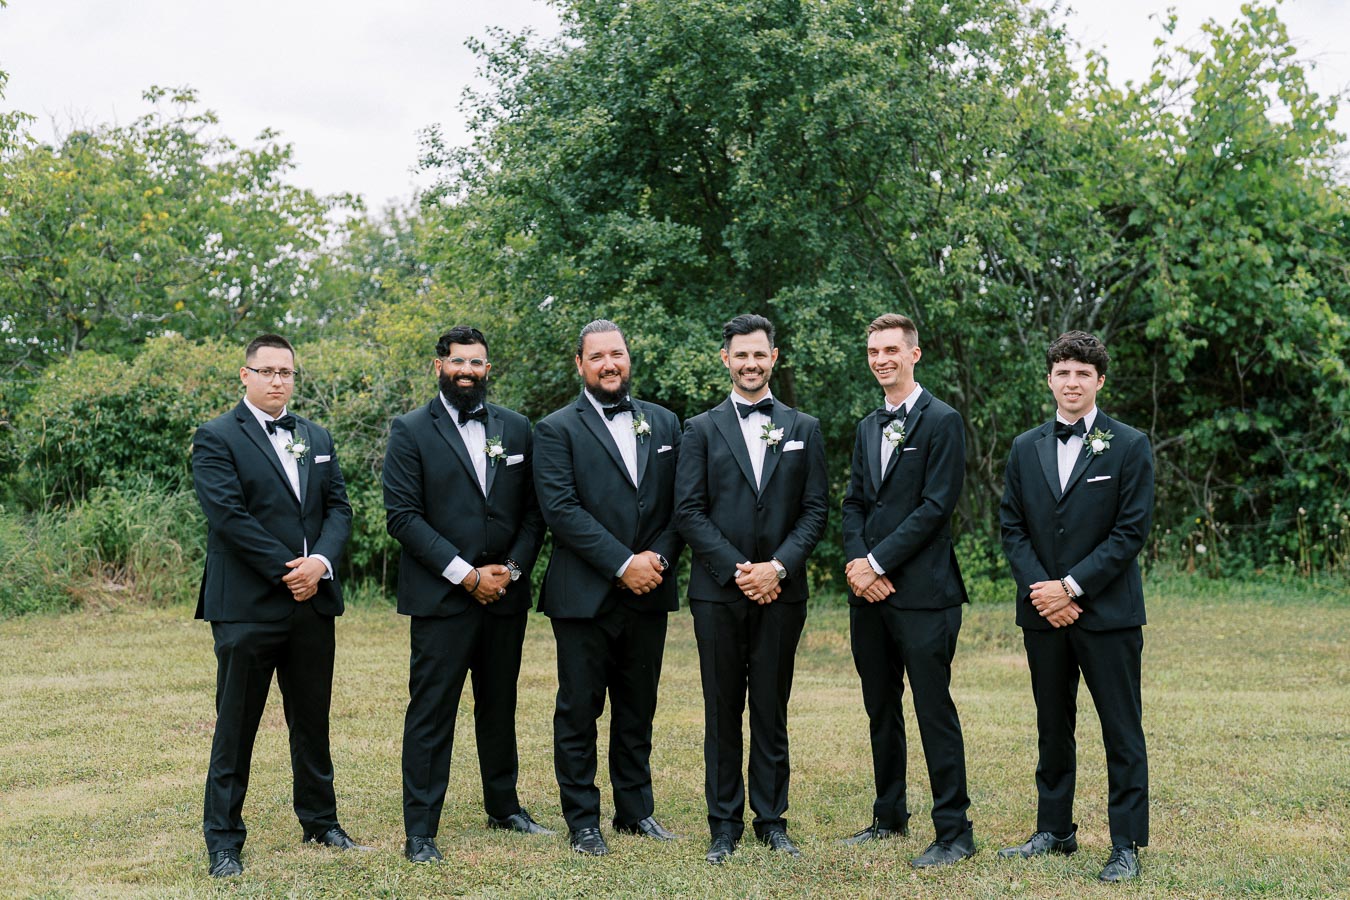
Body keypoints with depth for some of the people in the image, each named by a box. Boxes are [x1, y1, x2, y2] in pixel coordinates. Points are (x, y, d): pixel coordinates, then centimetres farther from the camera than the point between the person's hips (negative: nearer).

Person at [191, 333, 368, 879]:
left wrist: (321, 562, -10)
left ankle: (320, 822, 27)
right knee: (236, 727, 2)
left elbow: (338, 508, 9)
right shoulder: (217, 438, -3)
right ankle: (223, 841, 10)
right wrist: (287, 570, -15)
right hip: (247, 606, -5)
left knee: (313, 722, 14)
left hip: (313, 603, 5)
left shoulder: (318, 439, 15)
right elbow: (229, 516, -13)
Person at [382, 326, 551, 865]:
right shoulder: (411, 431, -2)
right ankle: (420, 832, 4)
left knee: (500, 707, 16)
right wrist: (466, 574, -14)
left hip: (505, 596, 4)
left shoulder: (516, 429, 10)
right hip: (441, 598, -4)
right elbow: (403, 515, -10)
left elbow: (533, 511, 9)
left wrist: (511, 569, -6)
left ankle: (504, 806, 31)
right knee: (431, 714, -2)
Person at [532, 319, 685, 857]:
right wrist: (623, 564, -16)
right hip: (585, 596, -4)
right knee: (579, 712, 3)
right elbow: (561, 509, -12)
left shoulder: (663, 423, 12)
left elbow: (679, 504, 9)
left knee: (637, 710, 13)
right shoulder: (557, 430, -2)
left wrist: (658, 558, -8)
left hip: (648, 594, 4)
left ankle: (636, 810, 25)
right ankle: (582, 821, 13)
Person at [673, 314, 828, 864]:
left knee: (772, 710, 6)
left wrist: (778, 567, -10)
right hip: (718, 591, -1)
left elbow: (816, 509, 4)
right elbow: (689, 511, -1)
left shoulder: (803, 428, 10)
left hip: (780, 591, 1)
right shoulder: (702, 429, 6)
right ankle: (725, 824, 12)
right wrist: (736, 569, -11)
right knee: (722, 711, 4)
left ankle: (772, 820, 15)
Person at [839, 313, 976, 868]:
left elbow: (935, 507, -13)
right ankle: (890, 816, 27)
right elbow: (854, 503, 13)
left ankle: (954, 832, 3)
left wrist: (877, 562, -14)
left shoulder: (941, 421, -6)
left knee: (933, 710, -5)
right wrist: (856, 561, -5)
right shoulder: (868, 428, 17)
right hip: (869, 591, 7)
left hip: (922, 592, -7)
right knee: (881, 708, 14)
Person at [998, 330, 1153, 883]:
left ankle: (1126, 845, 7)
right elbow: (1012, 527, 7)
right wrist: (1040, 589, -8)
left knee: (1122, 731, 0)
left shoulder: (1129, 447, -2)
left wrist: (1072, 586, -14)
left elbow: (1131, 531, -8)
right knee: (1052, 727, 14)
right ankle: (1054, 831, 25)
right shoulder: (1026, 449, 9)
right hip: (1043, 611, 4)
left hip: (1108, 610, -4)